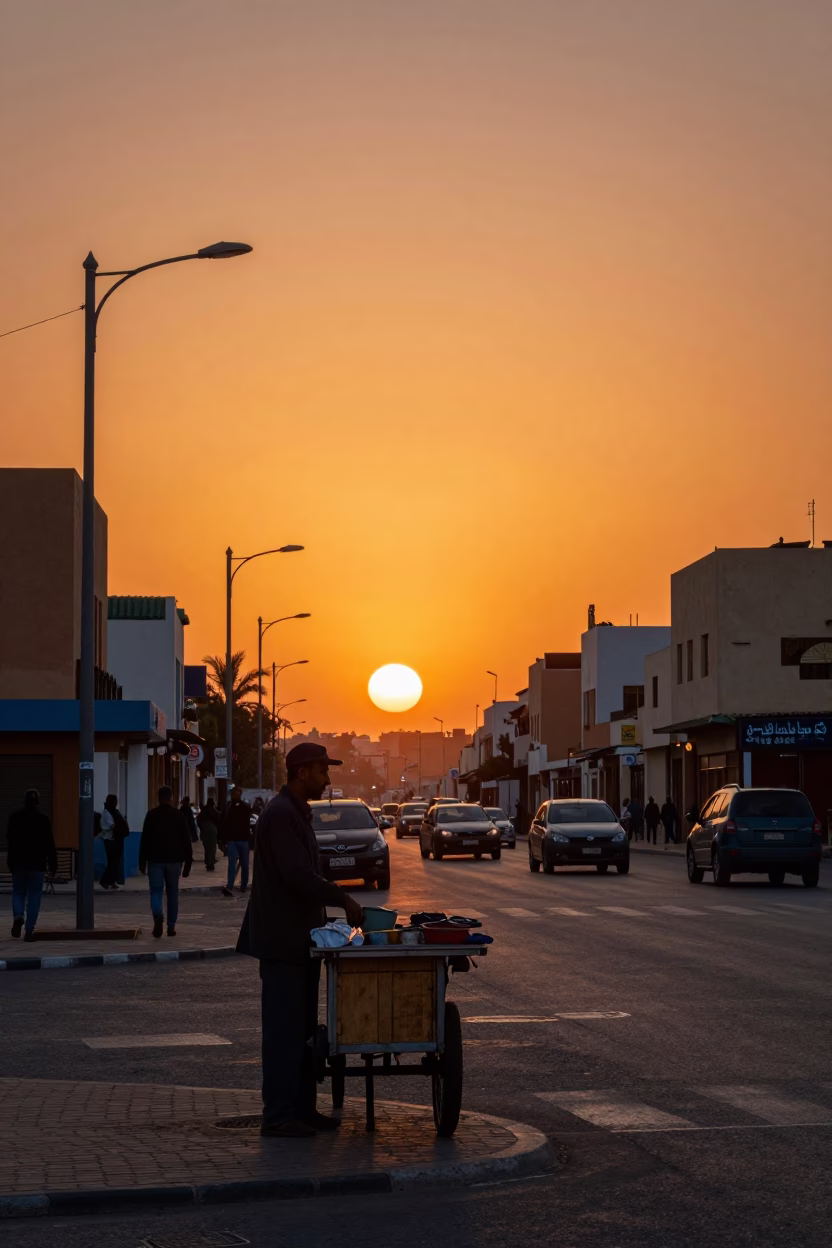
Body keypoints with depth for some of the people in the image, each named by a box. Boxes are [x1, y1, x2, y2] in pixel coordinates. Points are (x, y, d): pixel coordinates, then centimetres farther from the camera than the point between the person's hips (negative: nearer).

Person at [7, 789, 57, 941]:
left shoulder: (14, 817, 1)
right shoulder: (43, 819, -5)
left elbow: (9, 841, 6)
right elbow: (49, 844, -4)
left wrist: (10, 862, 13)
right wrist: (53, 865, 2)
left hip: (18, 863, 2)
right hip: (37, 864, -2)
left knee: (18, 893, 13)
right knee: (34, 895, 3)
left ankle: (18, 916, -17)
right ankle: (29, 930, -2)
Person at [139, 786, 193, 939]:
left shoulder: (151, 815, -2)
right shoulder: (179, 815, 2)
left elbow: (145, 840, -3)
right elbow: (186, 841, 2)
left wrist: (142, 862, 3)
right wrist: (188, 863, 7)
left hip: (155, 859, -1)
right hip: (174, 860, 1)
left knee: (156, 892, 0)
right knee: (173, 893, 13)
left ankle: (158, 916, -28)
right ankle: (171, 926, 13)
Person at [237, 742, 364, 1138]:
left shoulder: (297, 813, 16)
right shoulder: (280, 815, -17)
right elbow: (298, 875, -24)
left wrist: (329, 911, 15)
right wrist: (344, 900, -17)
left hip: (301, 939, 10)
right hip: (282, 941, -10)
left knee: (302, 1029, 13)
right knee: (283, 1029, -6)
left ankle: (302, 1108, 18)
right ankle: (278, 1116, -2)